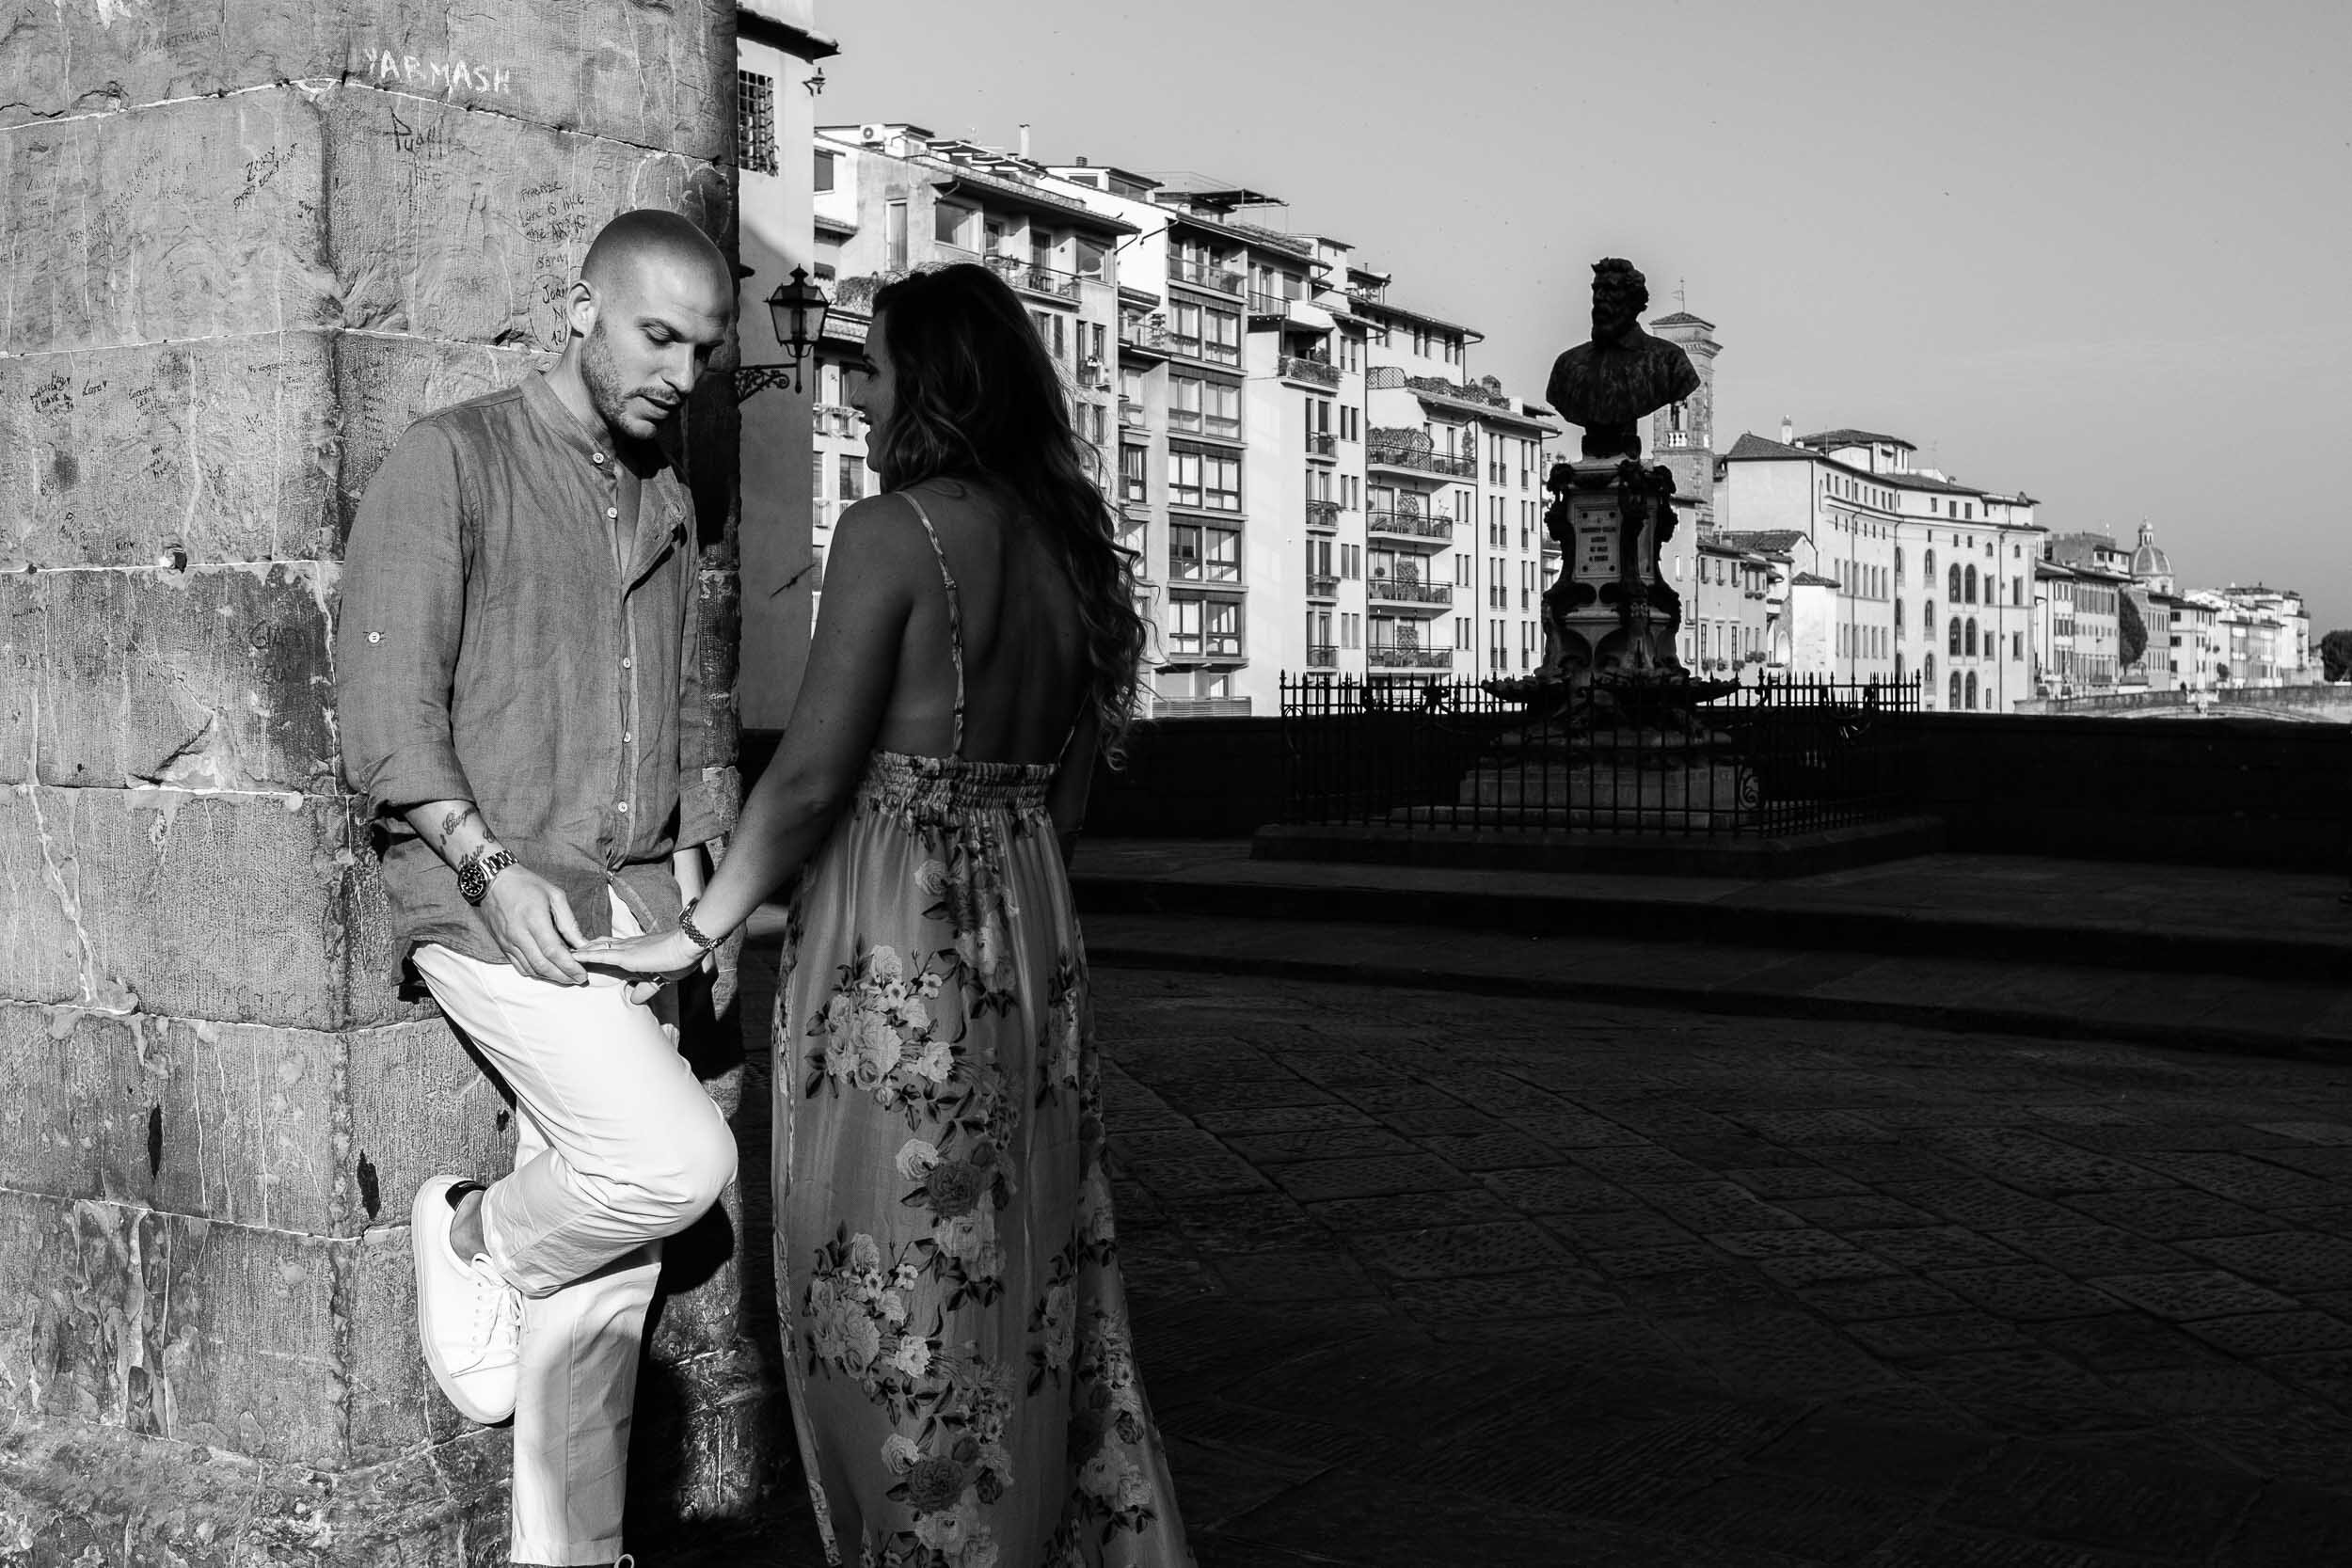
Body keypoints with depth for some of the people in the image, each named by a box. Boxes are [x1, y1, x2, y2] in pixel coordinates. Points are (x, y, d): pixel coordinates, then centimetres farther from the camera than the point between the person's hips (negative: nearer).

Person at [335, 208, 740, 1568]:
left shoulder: (667, 498, 16)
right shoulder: (452, 462, -4)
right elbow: (388, 703, -11)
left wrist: (689, 881, 10)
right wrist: (492, 864, -20)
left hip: (628, 906, 6)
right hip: (489, 899, -6)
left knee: (611, 1263, 5)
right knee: (679, 1160, -19)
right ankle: (474, 1240, 10)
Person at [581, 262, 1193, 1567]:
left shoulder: (891, 531, -13)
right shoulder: (1067, 545, 8)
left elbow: (810, 779, -17)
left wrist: (694, 935, -7)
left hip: (892, 954, -7)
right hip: (1031, 939, 7)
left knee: (894, 1305, 5)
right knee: (1033, 1276, 17)